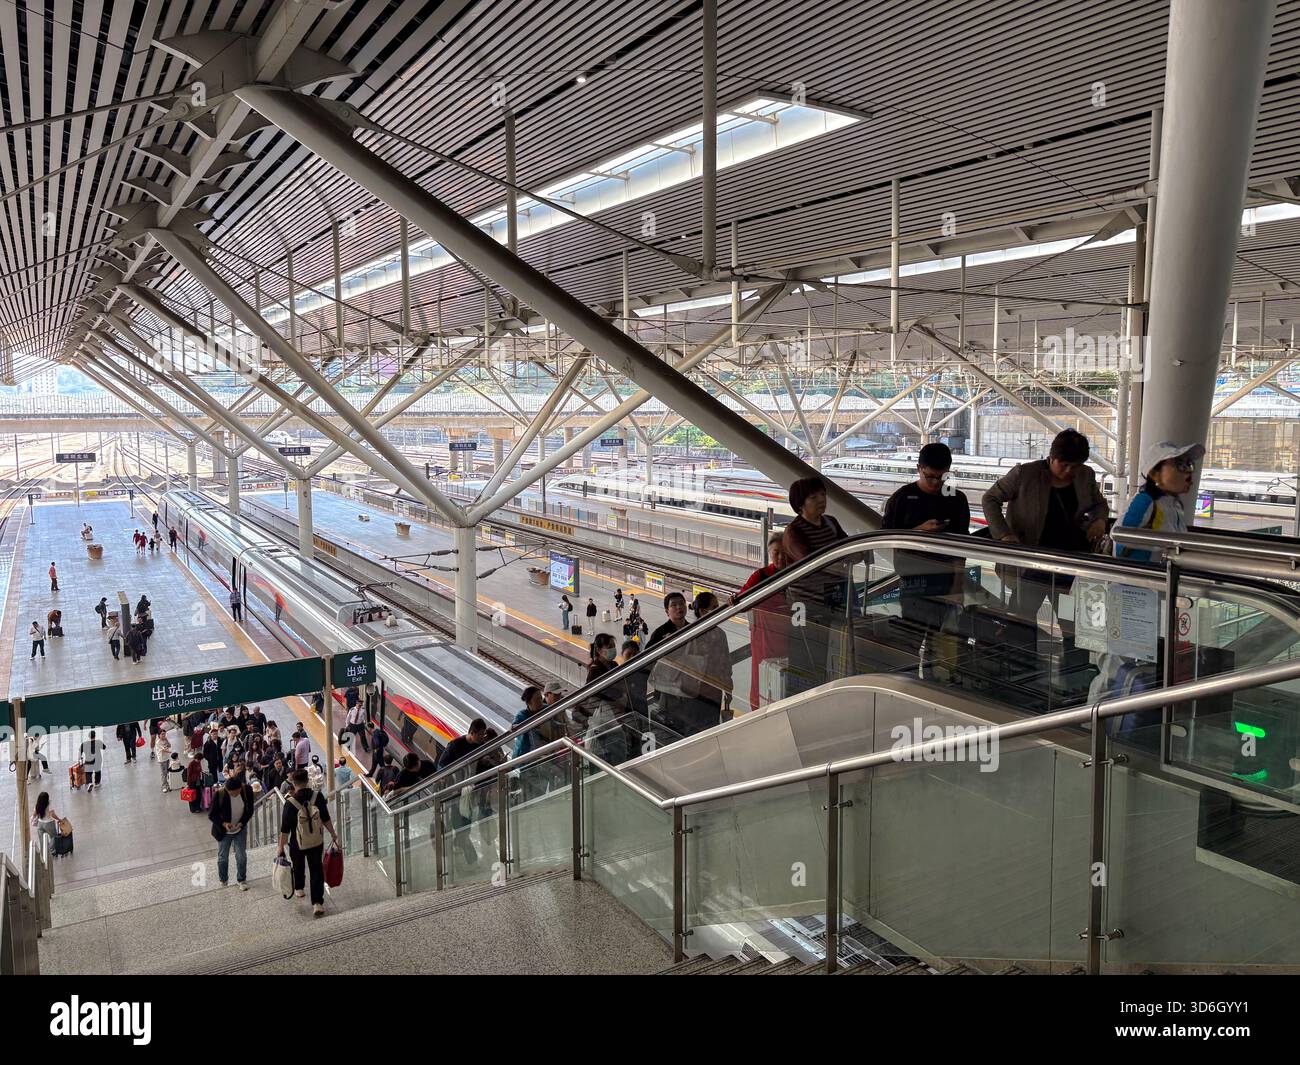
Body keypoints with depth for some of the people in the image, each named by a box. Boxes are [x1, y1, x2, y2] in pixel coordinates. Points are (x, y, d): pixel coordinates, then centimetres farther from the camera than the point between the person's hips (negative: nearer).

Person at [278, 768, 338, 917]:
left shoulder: (290, 803, -20)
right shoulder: (318, 797, -13)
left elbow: (285, 829, -14)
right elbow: (326, 820, -3)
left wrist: (281, 848, -1)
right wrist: (334, 836, 9)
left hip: (297, 845, -1)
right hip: (317, 843, 1)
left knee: (298, 866, 26)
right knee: (317, 871, 9)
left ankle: (299, 889, 51)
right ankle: (317, 903, 1)